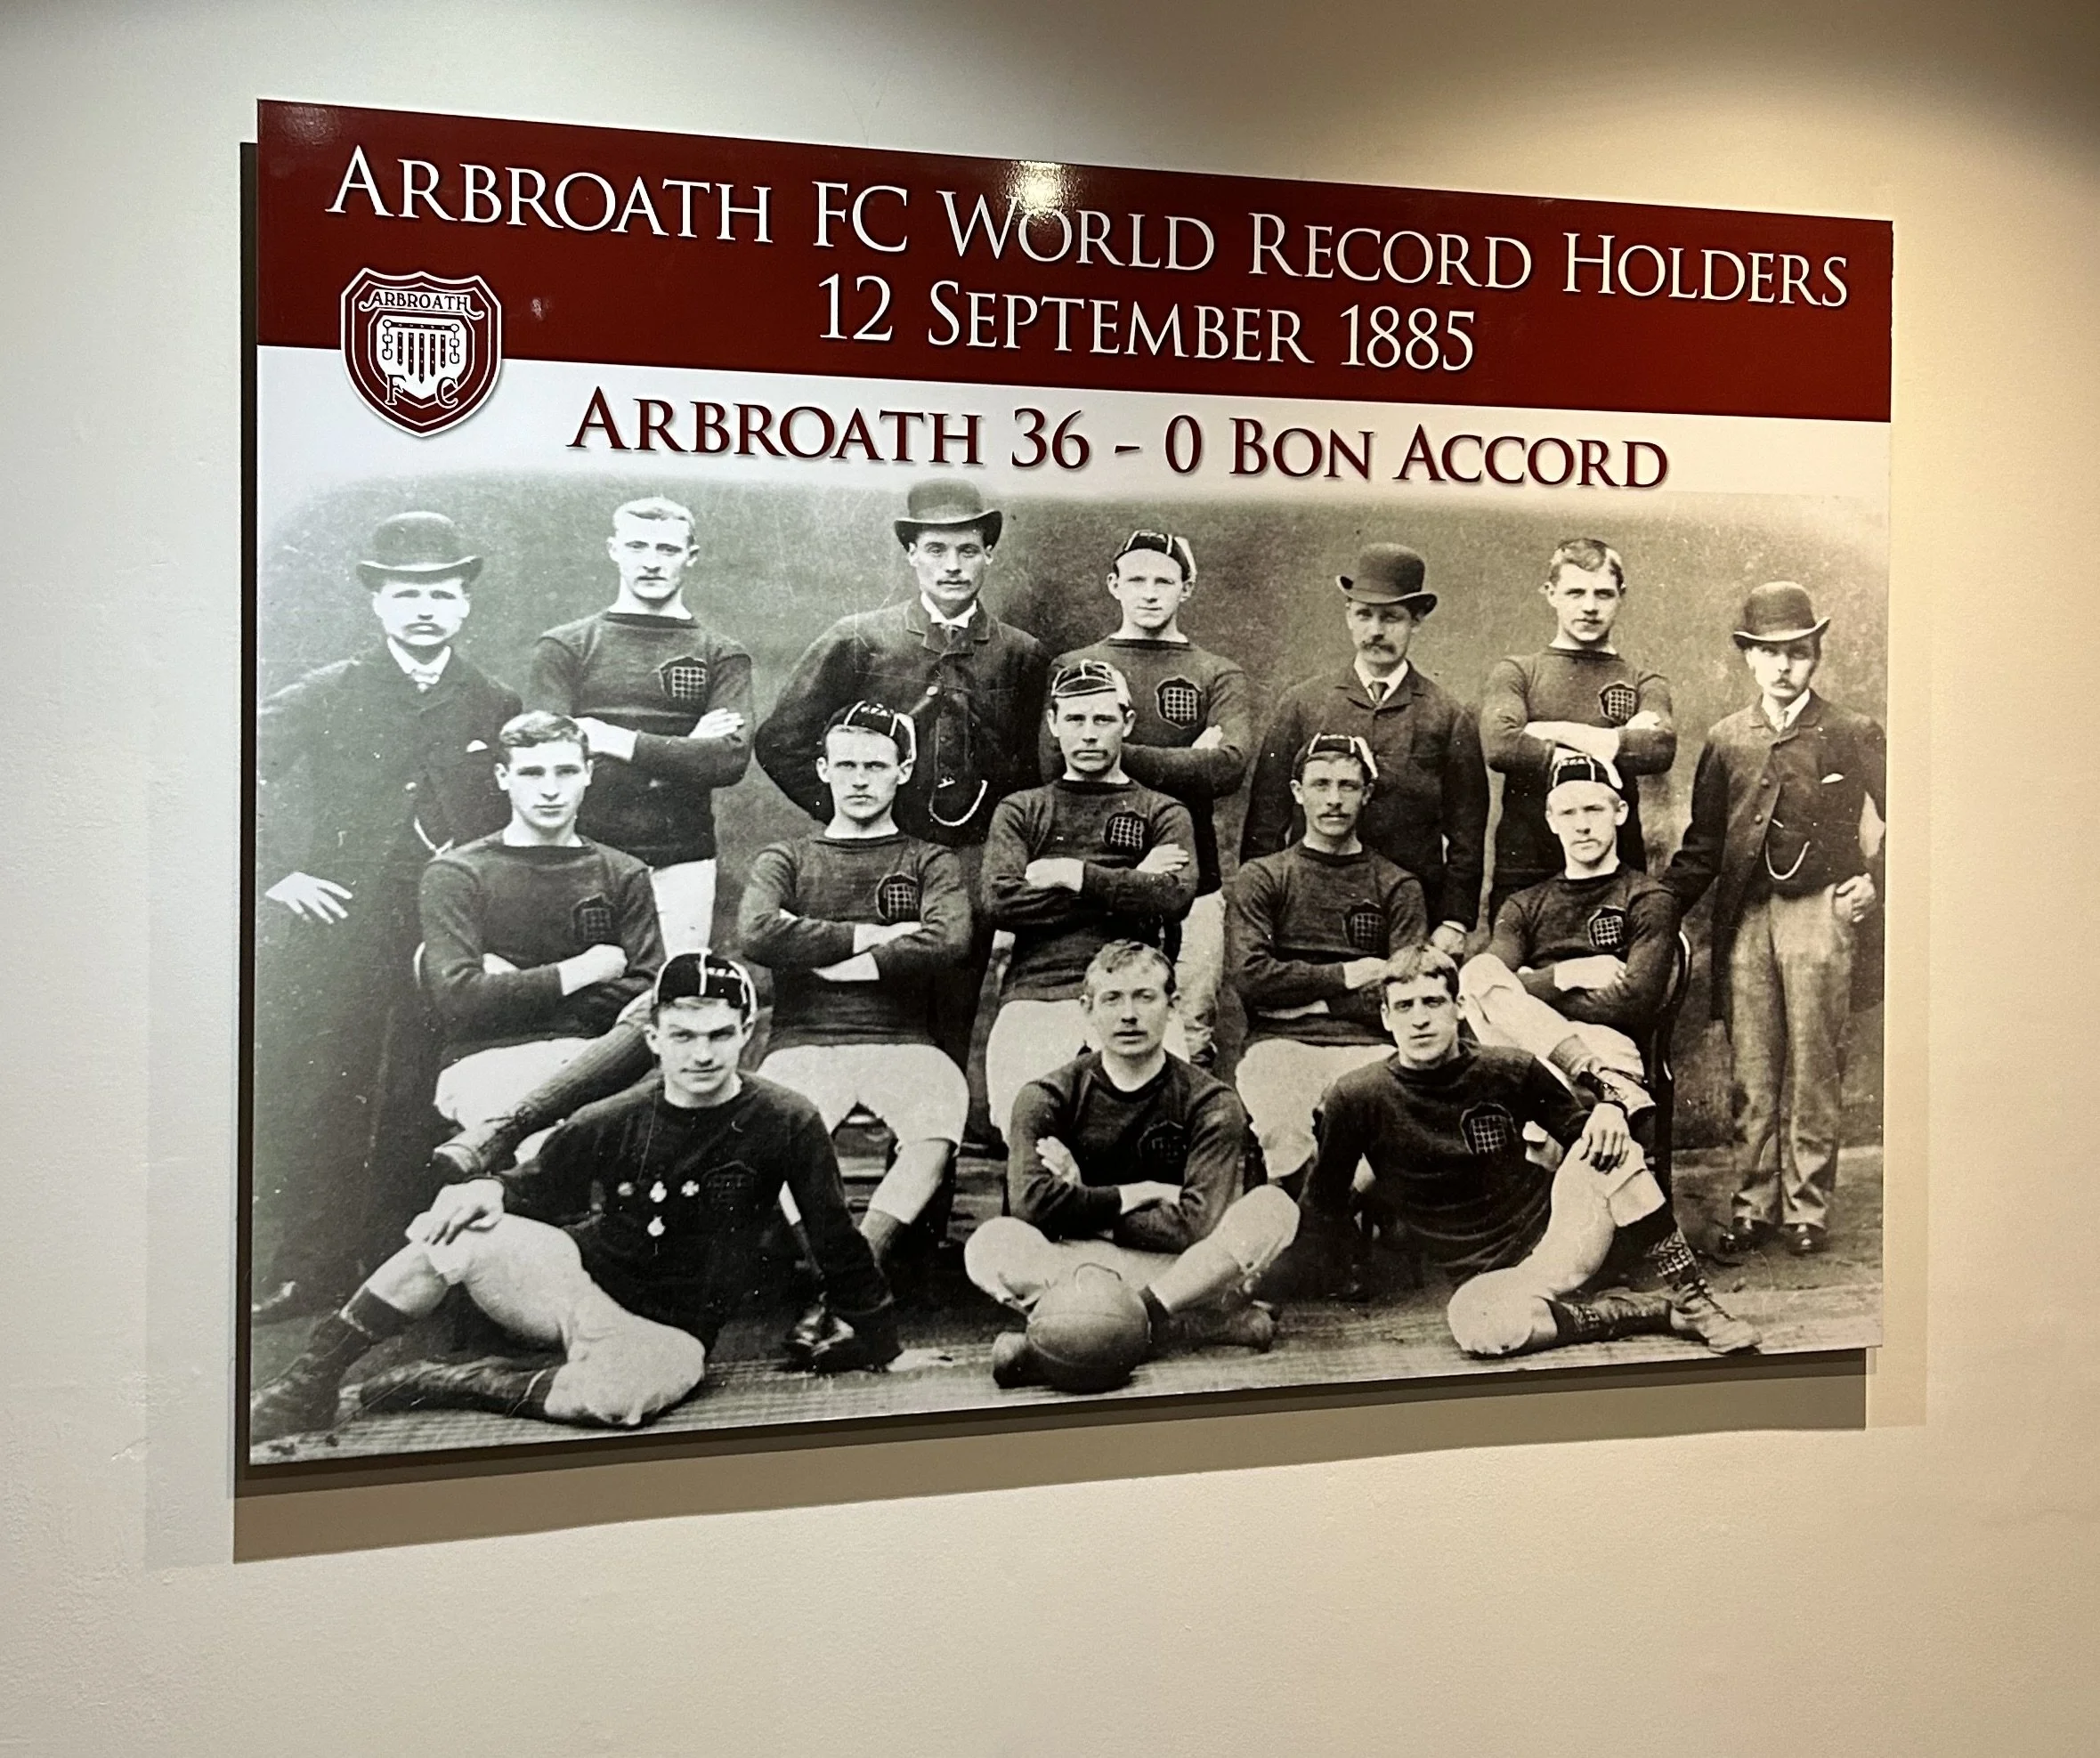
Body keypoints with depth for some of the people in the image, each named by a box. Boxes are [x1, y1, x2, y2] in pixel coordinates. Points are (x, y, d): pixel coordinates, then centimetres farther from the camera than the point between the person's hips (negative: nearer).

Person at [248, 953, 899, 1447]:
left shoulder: (786, 1123, -12)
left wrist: (866, 1327, 1)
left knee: (613, 1396, -38)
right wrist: (491, 1191, -13)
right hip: (576, 1276, 3)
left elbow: (834, 1232, -4)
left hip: (669, 1333, -2)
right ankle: (310, 1381, -10)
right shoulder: (612, 1123, -5)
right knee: (450, 1233, -23)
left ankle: (445, 1383, -16)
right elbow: (536, 1189, 9)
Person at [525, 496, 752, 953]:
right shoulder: (564, 647, 9)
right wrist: (681, 751, -7)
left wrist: (616, 740, -10)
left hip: (681, 863, 1)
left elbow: (731, 759, -6)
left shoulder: (721, 656, 10)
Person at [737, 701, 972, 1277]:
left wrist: (821, 957, -3)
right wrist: (870, 936, -2)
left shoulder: (929, 862, 19)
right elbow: (756, 934, -3)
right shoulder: (786, 859, 21)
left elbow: (948, 940, -5)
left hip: (901, 1042, 0)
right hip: (804, 1041, 0)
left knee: (939, 1128, -35)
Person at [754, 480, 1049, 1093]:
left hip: (970, 869, 1)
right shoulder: (858, 642, 2)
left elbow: (1037, 767, 14)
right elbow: (780, 742, 4)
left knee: (953, 1031, 6)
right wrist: (840, 812, 1)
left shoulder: (1022, 657, 7)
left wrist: (999, 831, 2)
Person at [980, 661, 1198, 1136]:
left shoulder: (1163, 813, 19)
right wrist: (1128, 884, 0)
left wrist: (1073, 875, -2)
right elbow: (999, 901, 0)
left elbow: (1174, 897, -3)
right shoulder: (1020, 811, 20)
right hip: (1036, 994, 0)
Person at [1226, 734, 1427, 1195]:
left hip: (1368, 1044, 1)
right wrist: (1346, 976, 4)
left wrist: (1307, 997, -1)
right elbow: (1250, 975, 2)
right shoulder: (1261, 878, 17)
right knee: (1286, 1141, -32)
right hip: (1280, 1042, -1)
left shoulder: (1397, 886, 19)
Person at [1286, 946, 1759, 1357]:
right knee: (1471, 1321, -38)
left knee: (1606, 1150, -24)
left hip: (1560, 1236, 2)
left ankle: (1692, 1299, -16)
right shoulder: (1356, 1098, -6)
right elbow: (1324, 1203, 5)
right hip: (1495, 1274, -2)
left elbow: (1582, 1131, 12)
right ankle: (1657, 1312, -21)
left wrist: (1607, 1109, -10)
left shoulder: (1510, 1071, -1)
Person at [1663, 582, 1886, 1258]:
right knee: (1752, 1078, 5)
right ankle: (1752, 1207, 13)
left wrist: (1874, 882, -3)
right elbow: (1702, 845, 13)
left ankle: (1807, 1210, 12)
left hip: (1820, 916, -2)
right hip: (1745, 922, 2)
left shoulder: (1853, 734, 3)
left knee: (1813, 1076, 3)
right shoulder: (1726, 740, 10)